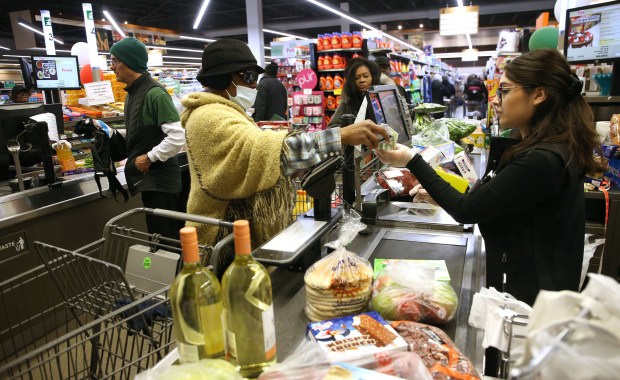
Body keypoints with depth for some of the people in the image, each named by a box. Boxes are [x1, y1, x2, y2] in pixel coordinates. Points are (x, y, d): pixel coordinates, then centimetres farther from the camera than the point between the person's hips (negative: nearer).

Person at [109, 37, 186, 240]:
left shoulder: (154, 93, -17)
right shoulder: (132, 93, 12)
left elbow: (177, 137, -25)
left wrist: (149, 158, -16)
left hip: (160, 179, -9)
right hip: (147, 177, 9)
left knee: (165, 237, -2)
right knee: (157, 235, 18)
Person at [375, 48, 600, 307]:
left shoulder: (540, 160, -28)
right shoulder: (554, 147, 5)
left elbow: (467, 210, -22)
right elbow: (490, 200, 9)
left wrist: (412, 161, -18)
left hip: (528, 293, -9)